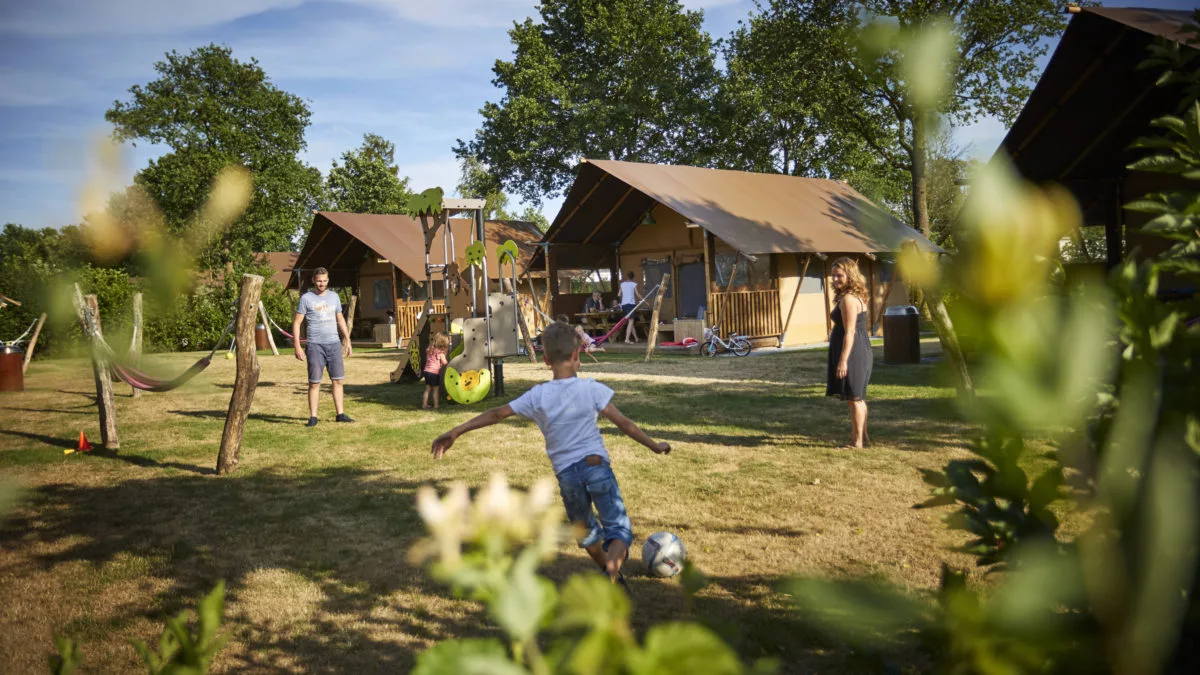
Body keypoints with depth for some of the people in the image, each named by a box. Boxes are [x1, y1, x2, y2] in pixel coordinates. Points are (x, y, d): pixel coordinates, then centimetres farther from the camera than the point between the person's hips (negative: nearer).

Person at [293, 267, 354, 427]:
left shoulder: (334, 296, 13)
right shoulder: (306, 298, 0)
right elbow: (296, 323, 0)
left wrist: (347, 340, 18)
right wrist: (297, 346, -7)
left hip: (334, 343, 4)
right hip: (315, 345, -4)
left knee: (338, 380, 4)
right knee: (314, 382, -2)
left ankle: (340, 414, 10)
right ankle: (313, 417, 3)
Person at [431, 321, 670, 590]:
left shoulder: (537, 396, -1)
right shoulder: (592, 389, -4)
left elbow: (497, 414, -1)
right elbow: (623, 422, -4)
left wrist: (455, 432, 5)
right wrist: (653, 445, 8)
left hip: (567, 474, 2)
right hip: (597, 466, -2)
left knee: (586, 531, 25)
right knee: (619, 529, 0)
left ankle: (610, 573, 41)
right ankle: (612, 575, -26)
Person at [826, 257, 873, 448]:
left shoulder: (848, 299, -18)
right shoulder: (858, 296, 14)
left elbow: (849, 332, -22)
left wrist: (843, 360, -23)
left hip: (852, 352, -11)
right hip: (861, 350, 11)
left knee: (853, 397, -3)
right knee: (857, 397, 19)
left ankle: (857, 441, 4)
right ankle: (863, 436, 28)